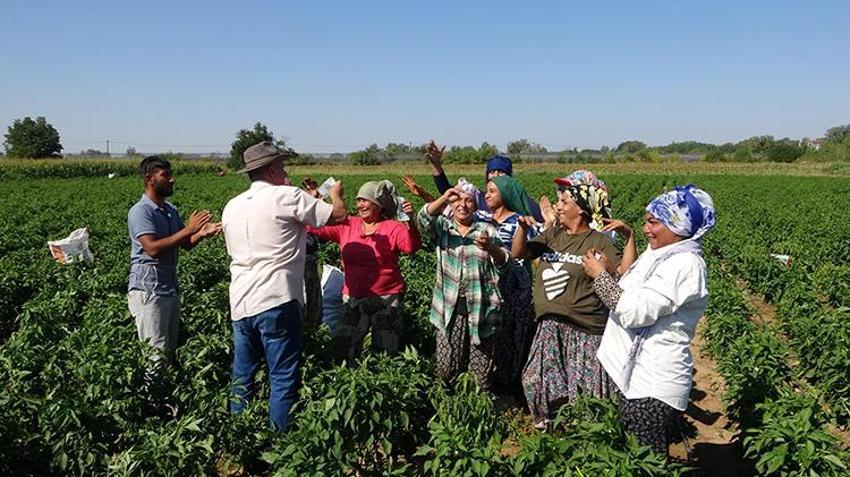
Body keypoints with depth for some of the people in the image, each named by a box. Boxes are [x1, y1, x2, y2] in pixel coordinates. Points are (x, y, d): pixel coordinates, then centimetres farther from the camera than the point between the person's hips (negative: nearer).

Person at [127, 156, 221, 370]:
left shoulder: (171, 210, 12)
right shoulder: (140, 211, -12)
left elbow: (185, 244, 14)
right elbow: (153, 248, -24)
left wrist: (201, 233, -7)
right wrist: (188, 229, -22)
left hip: (171, 288, 8)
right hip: (148, 290, -8)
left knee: (171, 349, 12)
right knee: (156, 353, -6)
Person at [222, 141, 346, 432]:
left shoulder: (231, 207, 13)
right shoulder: (286, 196, -7)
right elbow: (339, 216, -5)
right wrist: (336, 194, 18)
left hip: (240, 304, 7)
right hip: (275, 301, -7)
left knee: (242, 378, 18)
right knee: (283, 379, 3)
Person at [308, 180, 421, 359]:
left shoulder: (393, 228, -7)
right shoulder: (347, 225, 4)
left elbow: (411, 247, -21)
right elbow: (317, 228, -2)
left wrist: (409, 222, -37)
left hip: (387, 299, -3)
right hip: (353, 299, 3)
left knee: (386, 353, 11)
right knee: (346, 351, 10)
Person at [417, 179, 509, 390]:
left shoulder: (487, 230, 9)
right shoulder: (442, 227, 9)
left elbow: (504, 260, -1)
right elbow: (423, 218, -13)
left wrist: (490, 247, -22)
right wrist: (444, 198, -29)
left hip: (481, 307, 0)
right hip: (450, 308, 0)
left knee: (482, 370, 4)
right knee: (446, 369, 3)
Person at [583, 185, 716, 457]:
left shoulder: (684, 264, -18)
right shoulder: (662, 253, 12)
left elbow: (635, 312, -23)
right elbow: (631, 298, 17)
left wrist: (601, 275, -14)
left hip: (653, 388, -9)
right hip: (635, 376, 9)